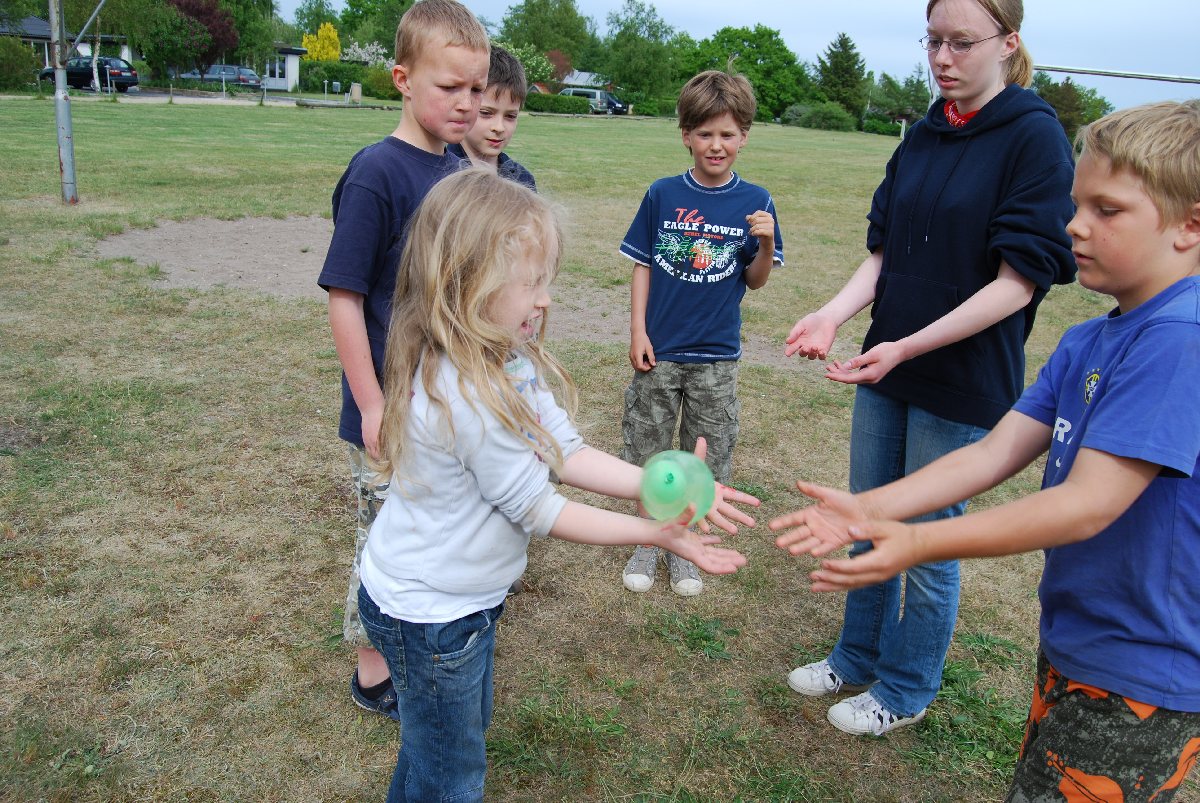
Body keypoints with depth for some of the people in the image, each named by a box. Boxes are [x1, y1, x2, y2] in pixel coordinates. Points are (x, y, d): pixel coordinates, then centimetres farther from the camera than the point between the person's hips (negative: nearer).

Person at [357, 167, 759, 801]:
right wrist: (655, 533, -21)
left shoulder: (508, 360, -6)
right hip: (429, 614, -9)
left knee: (469, 723, 32)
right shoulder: (470, 395, -35)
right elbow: (538, 509, -26)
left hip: (464, 597, 9)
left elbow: (567, 455, -7)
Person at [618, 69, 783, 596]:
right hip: (659, 351, 0)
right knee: (646, 452, 10)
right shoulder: (663, 195, -3)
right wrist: (638, 333, -4)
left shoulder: (755, 202, -2)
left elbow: (755, 281, 0)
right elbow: (642, 266, 1)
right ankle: (647, 543, 30)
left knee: (705, 459, 11)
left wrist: (766, 243, -19)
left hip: (717, 356, 0)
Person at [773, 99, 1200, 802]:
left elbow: (1089, 505, -29)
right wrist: (868, 509, -13)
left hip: (1141, 676, -8)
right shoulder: (1087, 343, 5)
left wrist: (920, 543, -31)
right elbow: (995, 453, -2)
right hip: (1071, 641, 8)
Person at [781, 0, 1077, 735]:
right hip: (886, 370, 6)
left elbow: (1019, 282, -17)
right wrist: (834, 314, -9)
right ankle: (857, 659, 40)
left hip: (963, 382, -6)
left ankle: (905, 691, 31)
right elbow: (884, 252, 9)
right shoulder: (923, 137, 7)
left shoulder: (1036, 137, -12)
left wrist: (908, 347, -25)